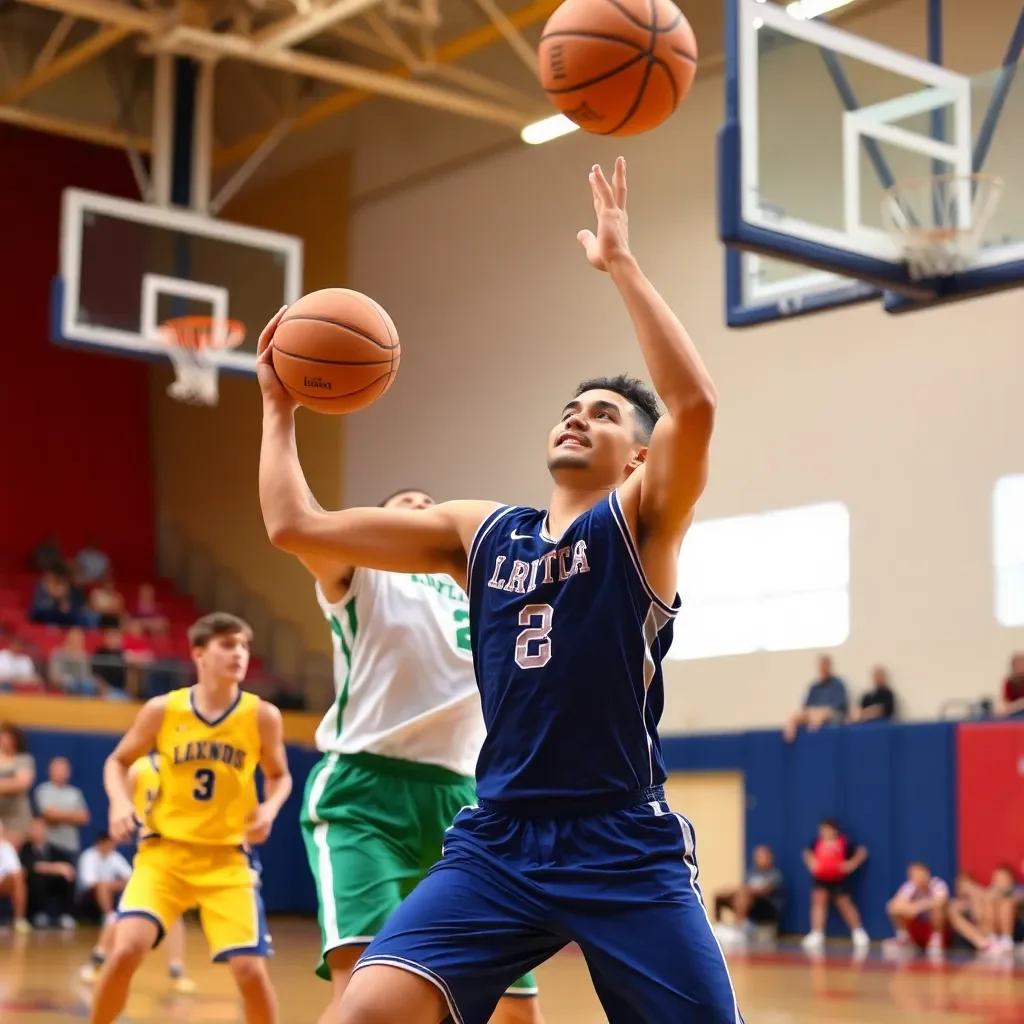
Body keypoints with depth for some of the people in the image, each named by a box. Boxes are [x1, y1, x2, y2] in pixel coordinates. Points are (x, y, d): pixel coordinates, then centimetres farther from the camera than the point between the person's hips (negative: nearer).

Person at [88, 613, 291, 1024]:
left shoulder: (263, 716, -5)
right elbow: (117, 762, 10)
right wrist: (120, 803, -10)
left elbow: (279, 776, 11)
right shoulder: (162, 710, -5)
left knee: (250, 969, -8)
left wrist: (269, 808, -10)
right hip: (164, 851, 0)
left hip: (227, 858, 0)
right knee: (126, 949, -17)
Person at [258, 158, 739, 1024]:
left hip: (626, 848, -3)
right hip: (499, 841, 3)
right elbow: (295, 526, 10)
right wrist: (280, 405, 15)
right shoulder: (479, 531, 13)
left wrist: (621, 263, -18)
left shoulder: (641, 521, 1)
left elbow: (697, 405, -21)